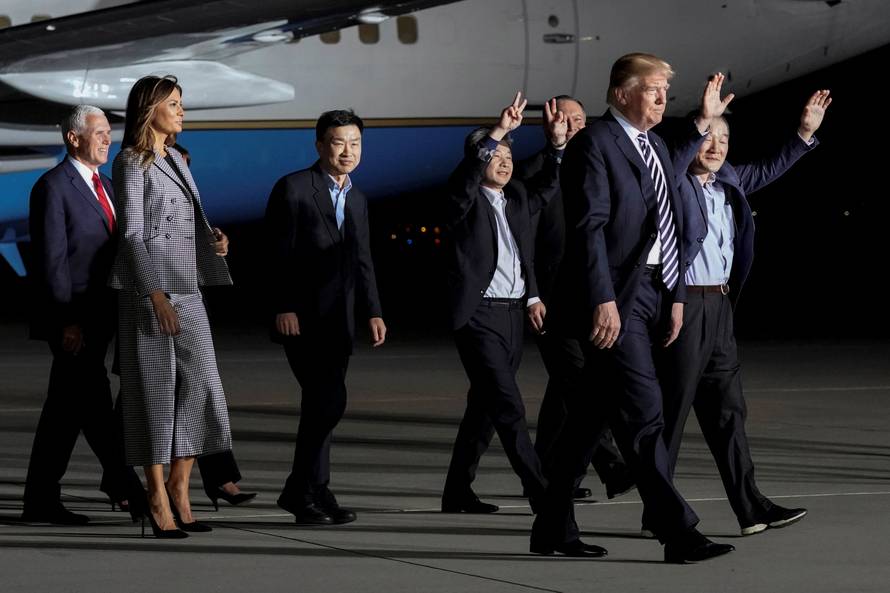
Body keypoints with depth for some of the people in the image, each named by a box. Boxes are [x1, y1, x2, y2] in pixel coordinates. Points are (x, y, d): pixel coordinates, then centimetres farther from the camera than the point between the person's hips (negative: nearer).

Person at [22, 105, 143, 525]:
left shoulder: (105, 187, 17)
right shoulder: (53, 186, -9)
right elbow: (52, 259, -14)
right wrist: (67, 320, -19)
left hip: (98, 317, 8)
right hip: (70, 319, -8)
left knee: (65, 411, 8)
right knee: (95, 404, -7)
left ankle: (41, 501, 11)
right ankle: (124, 485, 0)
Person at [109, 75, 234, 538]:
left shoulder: (176, 160, 17)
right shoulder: (131, 161, -5)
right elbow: (132, 233, -11)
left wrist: (213, 240, 1)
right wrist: (155, 293, -18)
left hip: (186, 288, 7)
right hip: (148, 289, -7)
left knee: (198, 386, 3)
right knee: (155, 387, -4)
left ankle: (180, 489, 10)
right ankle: (158, 498, 1)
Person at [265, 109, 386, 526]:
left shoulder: (357, 199, 17)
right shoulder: (293, 188, -5)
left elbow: (362, 262, 20)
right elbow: (279, 254, -10)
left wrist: (373, 312, 11)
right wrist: (283, 308, -17)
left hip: (338, 319, 7)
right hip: (301, 316, -7)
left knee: (322, 403, 7)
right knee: (329, 399, -14)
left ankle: (305, 492, 13)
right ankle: (307, 492, -6)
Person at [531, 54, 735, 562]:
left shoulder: (656, 147, 18)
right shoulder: (594, 143, -9)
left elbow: (668, 225, 21)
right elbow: (589, 228, -16)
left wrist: (676, 296, 15)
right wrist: (603, 300, -22)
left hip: (651, 294, 9)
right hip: (614, 298, -9)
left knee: (591, 414, 12)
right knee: (644, 412, -10)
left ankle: (553, 528, 18)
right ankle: (678, 533, -10)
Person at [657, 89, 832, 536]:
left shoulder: (728, 182, 13)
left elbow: (767, 169, 29)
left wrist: (805, 132, 26)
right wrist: (701, 120, -39)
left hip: (719, 305, 8)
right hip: (684, 305, -8)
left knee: (726, 409, 9)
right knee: (672, 409, -2)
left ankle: (751, 508, 10)